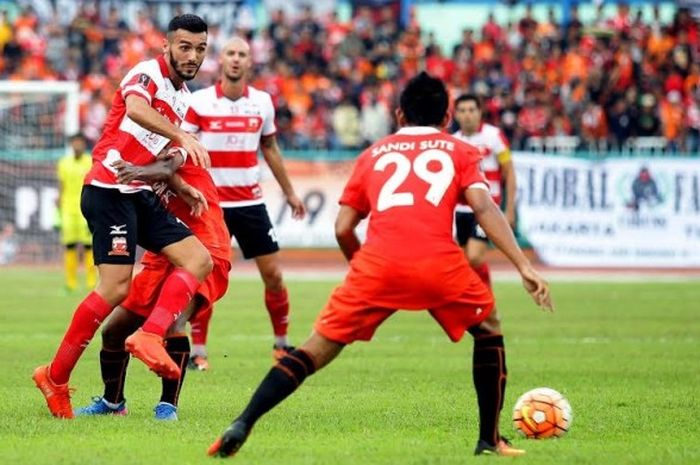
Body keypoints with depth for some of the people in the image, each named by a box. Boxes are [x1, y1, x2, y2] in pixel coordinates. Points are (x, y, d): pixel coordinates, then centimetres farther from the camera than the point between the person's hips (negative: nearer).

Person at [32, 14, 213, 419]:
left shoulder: (182, 96, 18)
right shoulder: (148, 74, -10)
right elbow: (136, 109, -35)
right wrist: (182, 137, -43)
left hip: (140, 195, 9)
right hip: (110, 191, -9)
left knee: (199, 260, -4)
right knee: (116, 288, -15)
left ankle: (149, 337, -16)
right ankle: (55, 377, -5)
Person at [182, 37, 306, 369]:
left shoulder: (262, 103, 4)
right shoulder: (199, 102, -7)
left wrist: (289, 192, 22)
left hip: (251, 201, 3)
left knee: (273, 274, 2)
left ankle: (281, 343, 19)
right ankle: (198, 351, 4)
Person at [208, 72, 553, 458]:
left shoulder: (374, 154, 26)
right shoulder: (459, 151, 21)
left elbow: (343, 229, 19)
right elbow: (485, 209, 4)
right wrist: (525, 268, -1)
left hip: (377, 265, 1)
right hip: (439, 265, -1)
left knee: (316, 350, 7)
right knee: (487, 328, 26)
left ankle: (241, 426, -8)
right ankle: (490, 440, 23)